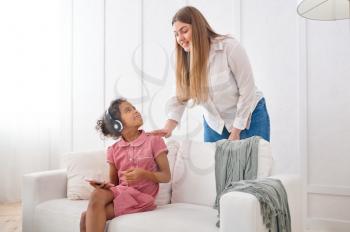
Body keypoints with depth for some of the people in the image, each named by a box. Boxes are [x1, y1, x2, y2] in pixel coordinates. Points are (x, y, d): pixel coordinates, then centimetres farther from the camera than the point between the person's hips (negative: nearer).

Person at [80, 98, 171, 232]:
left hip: (142, 197, -4)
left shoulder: (154, 141, -2)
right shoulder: (114, 150, 9)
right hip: (120, 191, 4)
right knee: (97, 194, -30)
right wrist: (104, 185, -10)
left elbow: (166, 176, -2)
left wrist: (143, 174, -20)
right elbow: (114, 182, 14)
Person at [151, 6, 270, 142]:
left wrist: (235, 132, -15)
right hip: (214, 124, 4)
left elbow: (247, 90, -18)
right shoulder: (186, 58, -4)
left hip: (249, 117, -4)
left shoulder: (230, 47, -20)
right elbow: (181, 97, -10)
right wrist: (169, 126, -28)